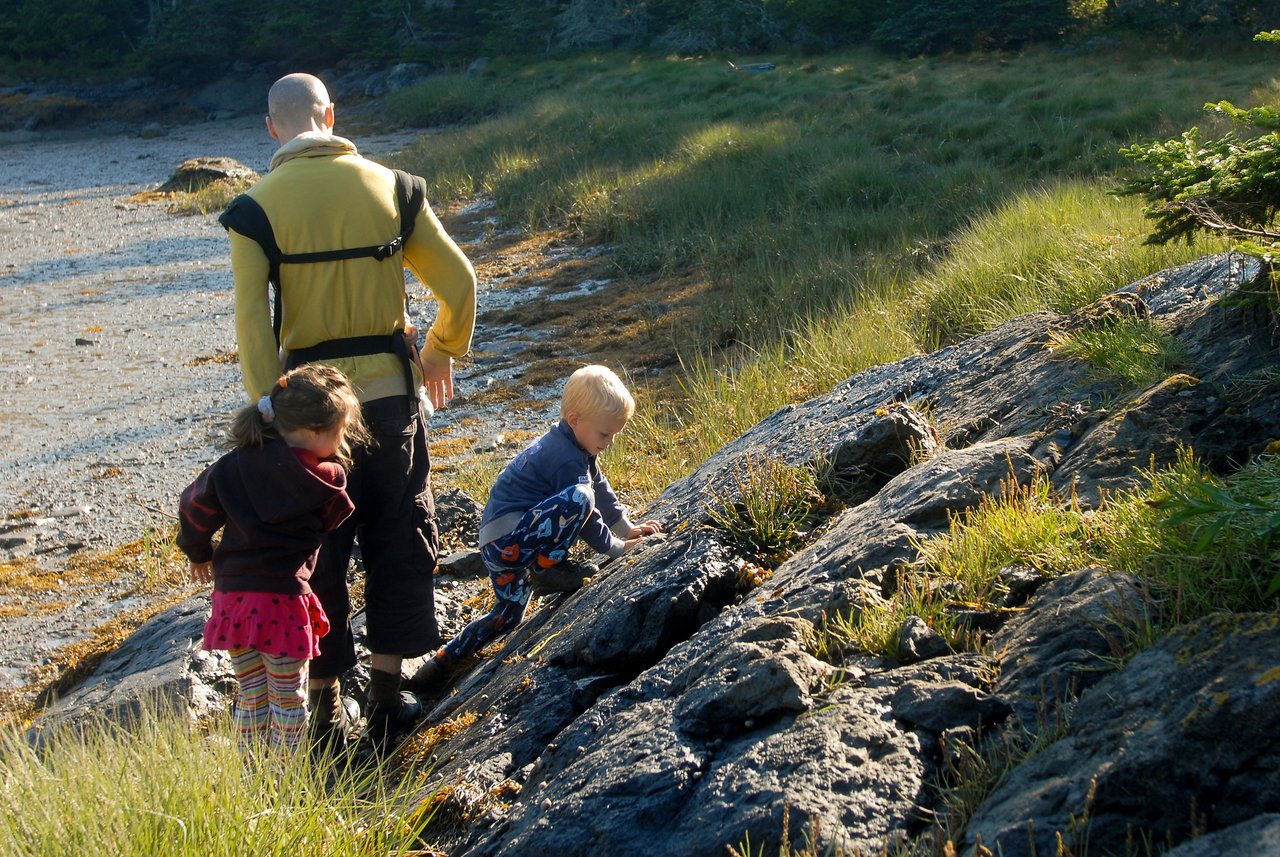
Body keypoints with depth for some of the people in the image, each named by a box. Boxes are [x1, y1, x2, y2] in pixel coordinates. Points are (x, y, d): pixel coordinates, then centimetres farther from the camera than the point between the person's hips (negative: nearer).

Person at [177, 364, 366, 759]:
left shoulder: (235, 463, 3)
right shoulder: (325, 480, -9)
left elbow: (195, 505, 6)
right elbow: (335, 517, 9)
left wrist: (199, 553, 22)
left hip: (232, 594, 5)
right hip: (282, 598, -5)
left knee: (252, 697, 16)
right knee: (289, 698, 9)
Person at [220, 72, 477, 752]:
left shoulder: (257, 207, -5)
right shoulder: (390, 187, 1)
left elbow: (252, 322, -13)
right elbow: (458, 281, 1)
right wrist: (442, 352, 18)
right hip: (389, 392, 1)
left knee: (318, 557, 11)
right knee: (399, 546, 15)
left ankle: (328, 710, 18)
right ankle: (386, 699, 20)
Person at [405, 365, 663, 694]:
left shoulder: (573, 446, 14)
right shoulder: (566, 459, -18)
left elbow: (602, 490, 24)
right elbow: (586, 509, -16)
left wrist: (626, 527, 21)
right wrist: (615, 546, -5)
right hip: (507, 536, -11)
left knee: (507, 615, 22)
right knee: (578, 498, -30)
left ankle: (443, 660, 25)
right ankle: (548, 570, -15)